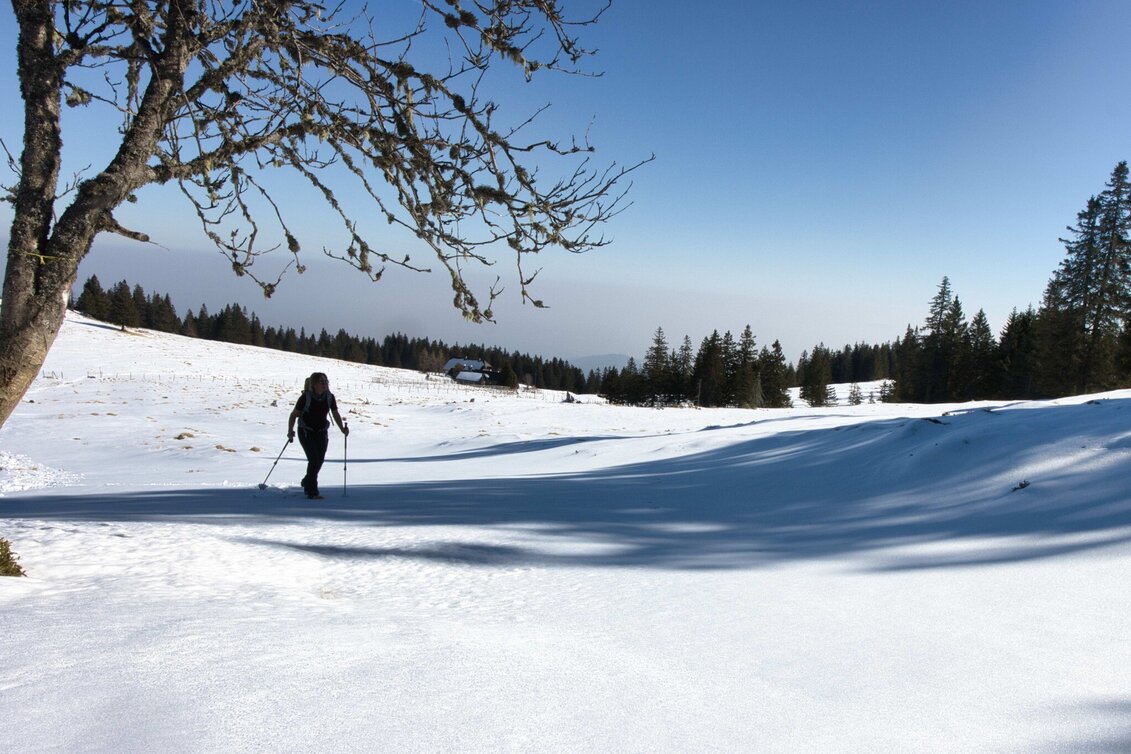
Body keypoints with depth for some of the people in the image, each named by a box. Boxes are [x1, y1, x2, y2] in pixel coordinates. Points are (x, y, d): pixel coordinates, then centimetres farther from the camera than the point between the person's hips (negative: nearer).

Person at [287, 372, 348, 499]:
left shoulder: (329, 397, -5)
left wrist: (342, 428, -7)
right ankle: (312, 492, -7)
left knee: (320, 461, 7)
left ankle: (306, 482, 36)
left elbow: (335, 414, 6)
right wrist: (290, 430, -23)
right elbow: (294, 415, -10)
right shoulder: (306, 397, -15)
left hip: (322, 433, 4)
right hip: (306, 432, -4)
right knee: (314, 459, -16)